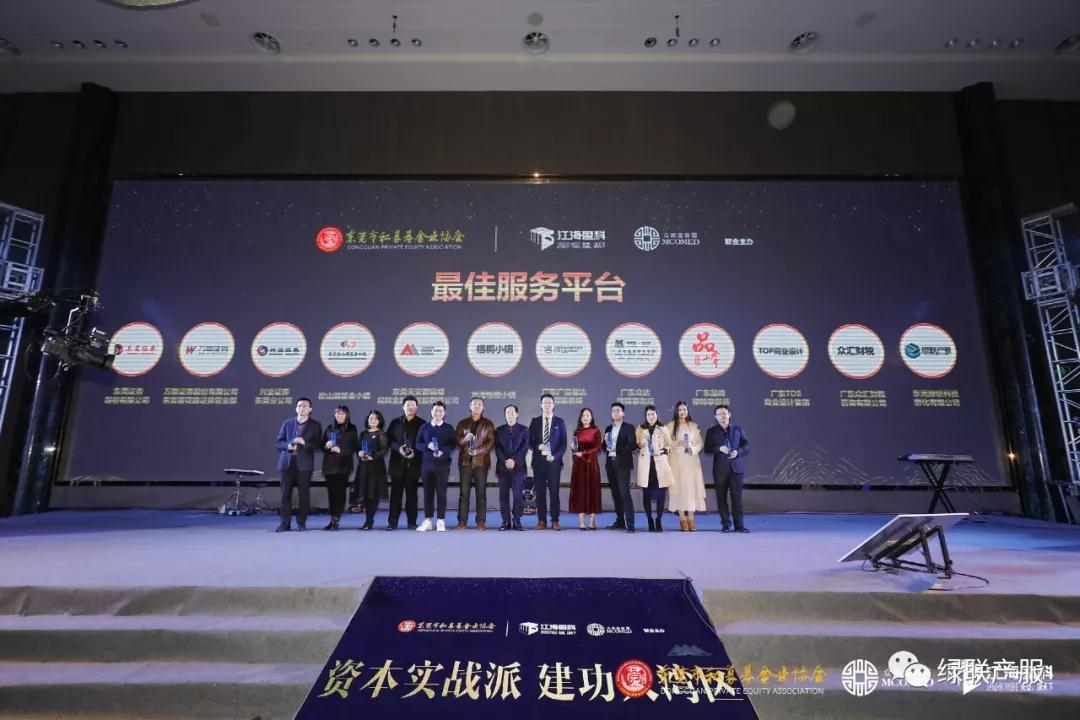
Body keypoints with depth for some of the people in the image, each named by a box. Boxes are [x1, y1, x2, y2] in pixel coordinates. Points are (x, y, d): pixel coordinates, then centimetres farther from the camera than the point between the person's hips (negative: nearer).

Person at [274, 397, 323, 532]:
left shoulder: (315, 425, 6)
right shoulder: (287, 423, 14)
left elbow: (318, 445, -1)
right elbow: (279, 442, 11)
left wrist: (304, 443, -17)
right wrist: (288, 446, -9)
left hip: (304, 464, -2)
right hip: (287, 462, 2)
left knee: (304, 494, 0)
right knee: (285, 494, 1)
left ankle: (301, 523, 10)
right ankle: (285, 523, 9)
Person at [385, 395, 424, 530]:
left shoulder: (421, 424, 5)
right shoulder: (395, 423, 11)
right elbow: (388, 439, 6)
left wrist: (415, 452, -13)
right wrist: (398, 448, -11)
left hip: (414, 463, -1)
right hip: (397, 463, 1)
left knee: (411, 493, 3)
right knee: (396, 493, 2)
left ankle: (412, 522, 10)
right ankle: (392, 522, 8)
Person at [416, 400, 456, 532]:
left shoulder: (448, 428, 4)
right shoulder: (424, 427, 10)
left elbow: (453, 445, -2)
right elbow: (418, 444, 6)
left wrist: (443, 452, -18)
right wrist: (428, 446, -13)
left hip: (442, 463, -2)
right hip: (426, 463, 2)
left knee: (441, 492, 0)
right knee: (428, 492, 5)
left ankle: (441, 521, 7)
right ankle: (427, 521, 13)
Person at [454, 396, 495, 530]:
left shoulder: (488, 424, 9)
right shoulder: (462, 423, 14)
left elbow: (491, 441, 0)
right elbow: (456, 440, 9)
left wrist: (478, 451, -13)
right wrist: (464, 439, -13)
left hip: (481, 461, -1)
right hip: (465, 461, 1)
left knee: (481, 492, -1)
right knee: (463, 492, -1)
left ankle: (481, 521, 4)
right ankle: (462, 521, 3)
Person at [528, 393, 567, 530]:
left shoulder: (559, 422, 6)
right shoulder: (535, 421, 8)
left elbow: (563, 443, 2)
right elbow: (529, 441, 7)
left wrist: (555, 456, -10)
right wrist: (538, 447, -12)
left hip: (554, 461, -1)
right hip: (538, 461, 1)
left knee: (554, 491, 0)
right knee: (540, 491, 3)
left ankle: (555, 521, 7)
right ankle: (541, 521, 10)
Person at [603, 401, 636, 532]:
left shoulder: (629, 427, 1)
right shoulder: (608, 428, 16)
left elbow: (632, 445, -9)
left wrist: (617, 449, -18)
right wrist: (607, 446, -5)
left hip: (623, 464, -5)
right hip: (610, 464, 5)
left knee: (624, 493, -11)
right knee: (615, 493, 8)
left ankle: (630, 523, -10)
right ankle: (620, 521, 16)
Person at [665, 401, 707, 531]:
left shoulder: (694, 426, 9)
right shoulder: (670, 425, 4)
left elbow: (700, 443, 6)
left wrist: (693, 449, -13)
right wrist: (677, 443, -16)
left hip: (691, 460, 2)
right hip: (676, 460, -1)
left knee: (692, 487, -4)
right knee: (679, 487, -5)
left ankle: (691, 518, 0)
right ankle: (682, 519, -2)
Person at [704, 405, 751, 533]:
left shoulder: (738, 429, 10)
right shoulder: (711, 431, 7)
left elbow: (747, 446, 6)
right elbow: (707, 449, -1)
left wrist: (738, 452, -13)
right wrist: (719, 448, -17)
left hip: (736, 467, 0)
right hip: (720, 469, 0)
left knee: (737, 496, -1)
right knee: (721, 497, 3)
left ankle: (739, 524, 6)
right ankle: (725, 524, 12)